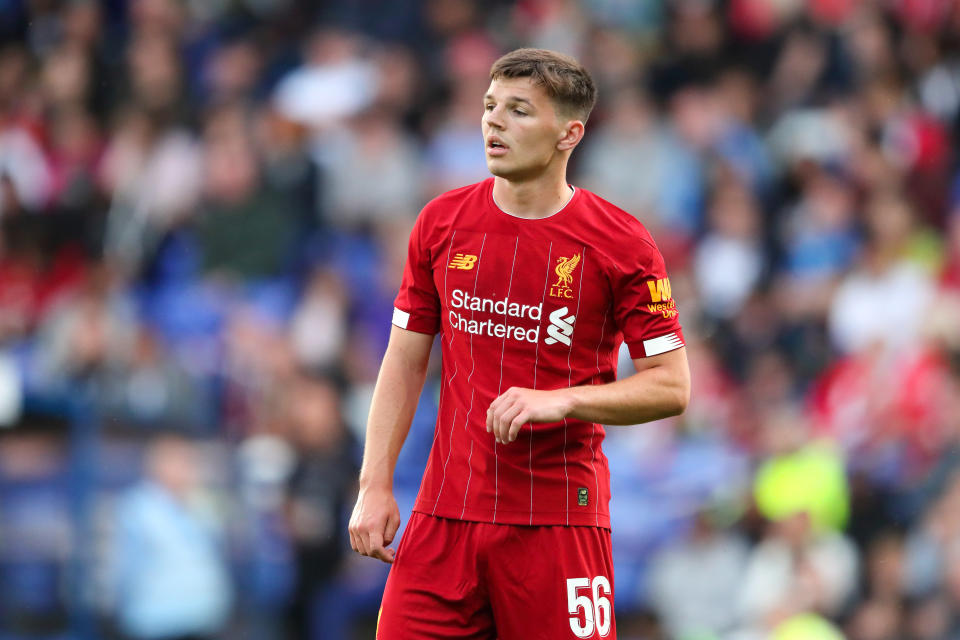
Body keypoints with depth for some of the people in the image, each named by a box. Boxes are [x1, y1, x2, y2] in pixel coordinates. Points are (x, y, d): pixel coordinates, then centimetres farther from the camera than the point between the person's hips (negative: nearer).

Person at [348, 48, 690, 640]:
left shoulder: (621, 243, -4)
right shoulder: (443, 221, 7)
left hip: (560, 518, -3)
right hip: (444, 516, 3)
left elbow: (672, 387, -4)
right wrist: (376, 486, 4)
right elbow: (405, 364, 12)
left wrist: (560, 400, -18)